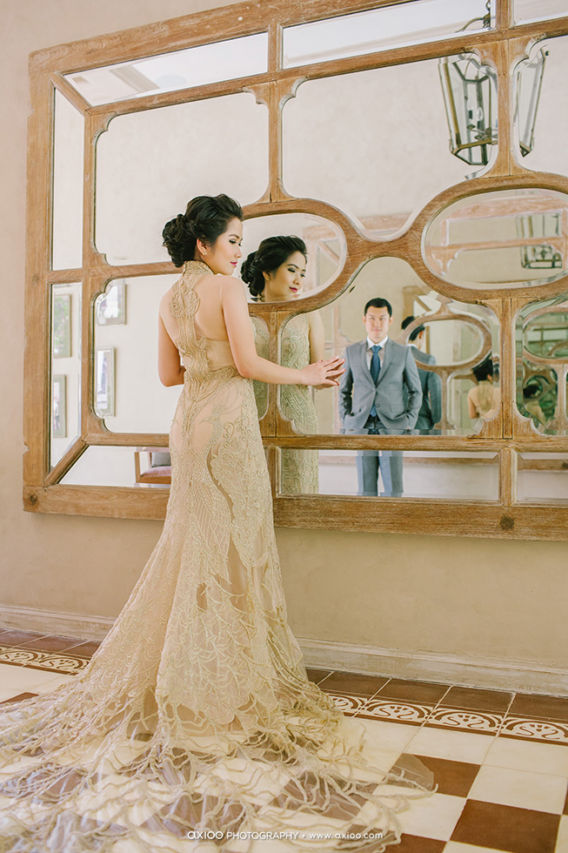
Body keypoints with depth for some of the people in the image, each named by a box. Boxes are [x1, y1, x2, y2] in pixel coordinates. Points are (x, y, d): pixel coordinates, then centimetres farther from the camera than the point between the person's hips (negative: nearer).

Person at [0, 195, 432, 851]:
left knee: (192, 546, 15)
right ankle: (220, 683, 10)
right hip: (227, 424, -7)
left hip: (188, 422, 8)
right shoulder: (228, 287, -8)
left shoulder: (169, 299, 14)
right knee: (229, 549, 0)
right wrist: (308, 376, -1)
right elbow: (249, 364, -13)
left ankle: (160, 672, 24)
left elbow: (169, 374, 15)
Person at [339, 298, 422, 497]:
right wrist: (346, 421, 5)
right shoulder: (352, 352, 9)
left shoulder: (403, 353, 6)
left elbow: (415, 391, 11)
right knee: (366, 490, 3)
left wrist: (409, 422, 0)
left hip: (393, 428, -1)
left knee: (393, 490, -3)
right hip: (362, 428, 1)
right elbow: (344, 390, 16)